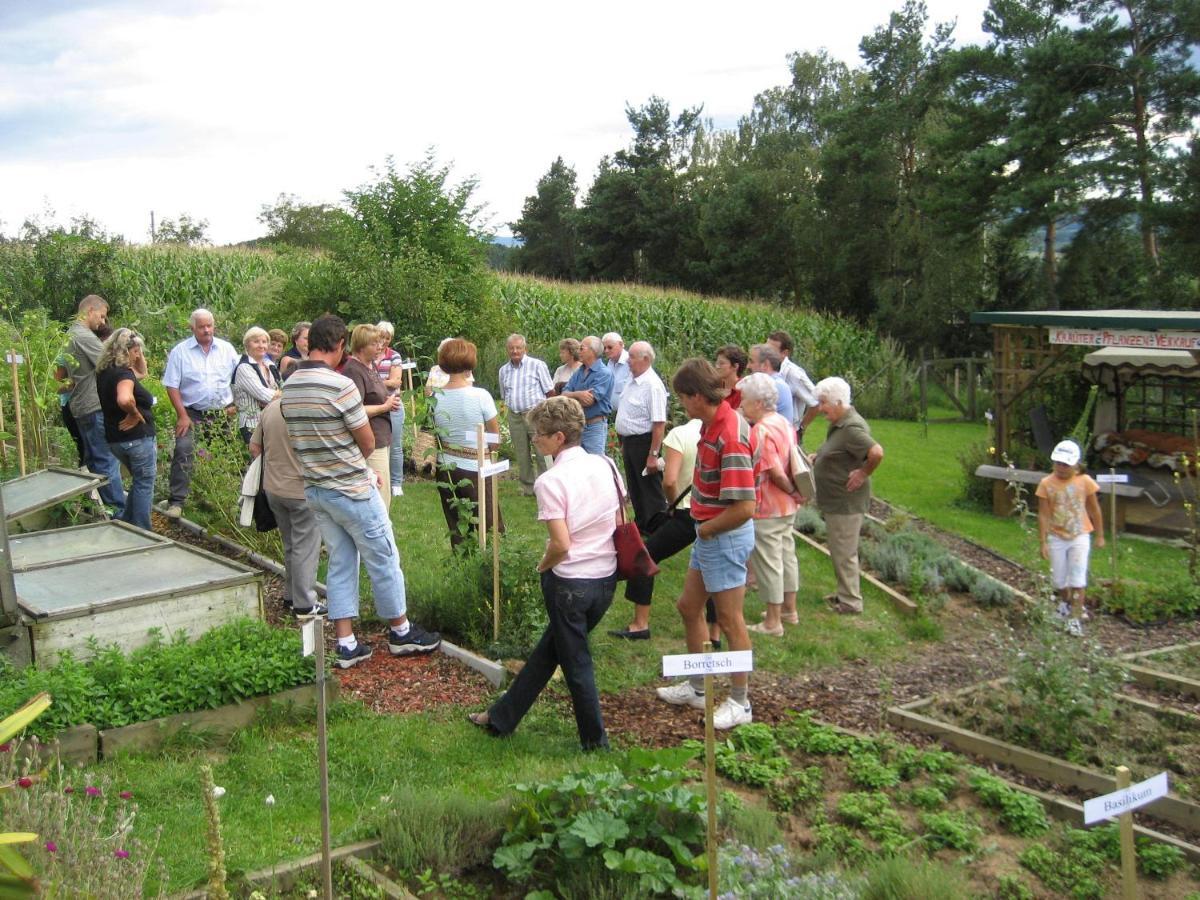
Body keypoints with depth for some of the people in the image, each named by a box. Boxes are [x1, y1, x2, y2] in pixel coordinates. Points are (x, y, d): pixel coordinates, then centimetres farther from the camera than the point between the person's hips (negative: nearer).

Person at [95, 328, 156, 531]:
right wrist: (136, 414, -22)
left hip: (115, 439, 9)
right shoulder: (123, 373, -19)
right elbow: (124, 399, -42)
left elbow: (141, 373, 24)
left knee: (140, 481, 24)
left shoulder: (105, 372, 10)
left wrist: (139, 355, 7)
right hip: (138, 437, -9)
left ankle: (125, 524, 27)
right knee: (144, 484, 4)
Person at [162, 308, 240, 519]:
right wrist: (182, 415, -13)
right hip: (192, 413, -3)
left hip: (222, 414, 3)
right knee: (183, 451, -18)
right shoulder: (180, 351, -3)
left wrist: (235, 405, -2)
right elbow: (172, 386, -6)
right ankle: (176, 501, -16)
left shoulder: (226, 349, 5)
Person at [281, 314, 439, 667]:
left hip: (315, 489, 8)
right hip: (352, 491, -8)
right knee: (384, 560, 8)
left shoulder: (289, 387, 3)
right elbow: (368, 443, -14)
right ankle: (401, 632, 22)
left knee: (340, 563, 14)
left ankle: (345, 645, 16)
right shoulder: (340, 385, -21)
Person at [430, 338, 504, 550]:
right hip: (475, 470, -4)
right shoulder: (481, 396, -15)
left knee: (458, 533, 13)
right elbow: (495, 437, -7)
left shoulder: (435, 399, -4)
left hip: (446, 469, 4)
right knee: (493, 531, 5)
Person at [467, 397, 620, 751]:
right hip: (607, 577, 7)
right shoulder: (606, 466, 0)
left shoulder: (550, 481, -19)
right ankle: (502, 717, 34)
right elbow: (621, 523, 7)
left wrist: (543, 565, -3)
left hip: (569, 582, -7)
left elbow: (561, 544, -21)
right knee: (549, 647, 20)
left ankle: (596, 743, 22)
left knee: (576, 662, 11)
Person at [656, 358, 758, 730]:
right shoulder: (712, 423, 2)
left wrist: (707, 528, -14)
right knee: (689, 606, 20)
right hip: (709, 532, 10)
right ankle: (697, 688, 36)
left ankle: (740, 703, 20)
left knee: (729, 621, 4)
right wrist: (703, 525, 10)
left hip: (725, 536, -10)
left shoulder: (730, 438, -28)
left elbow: (744, 508, -30)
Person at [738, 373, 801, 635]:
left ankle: (773, 622, 10)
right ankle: (789, 610, 32)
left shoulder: (761, 431, -23)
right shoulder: (783, 423, 6)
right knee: (786, 555, 19)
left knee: (768, 562, 1)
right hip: (787, 506, 9)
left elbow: (776, 472, -24)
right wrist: (793, 492, 10)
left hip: (766, 510, -9)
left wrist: (791, 491, -10)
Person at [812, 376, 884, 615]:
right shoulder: (840, 424, 10)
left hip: (846, 503, -11)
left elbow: (876, 452, -35)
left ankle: (850, 602, 9)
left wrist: (863, 473, -22)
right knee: (841, 550, 20)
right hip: (836, 501, 11)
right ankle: (846, 594, 32)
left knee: (844, 552, -1)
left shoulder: (852, 428, -23)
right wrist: (819, 458, 10)